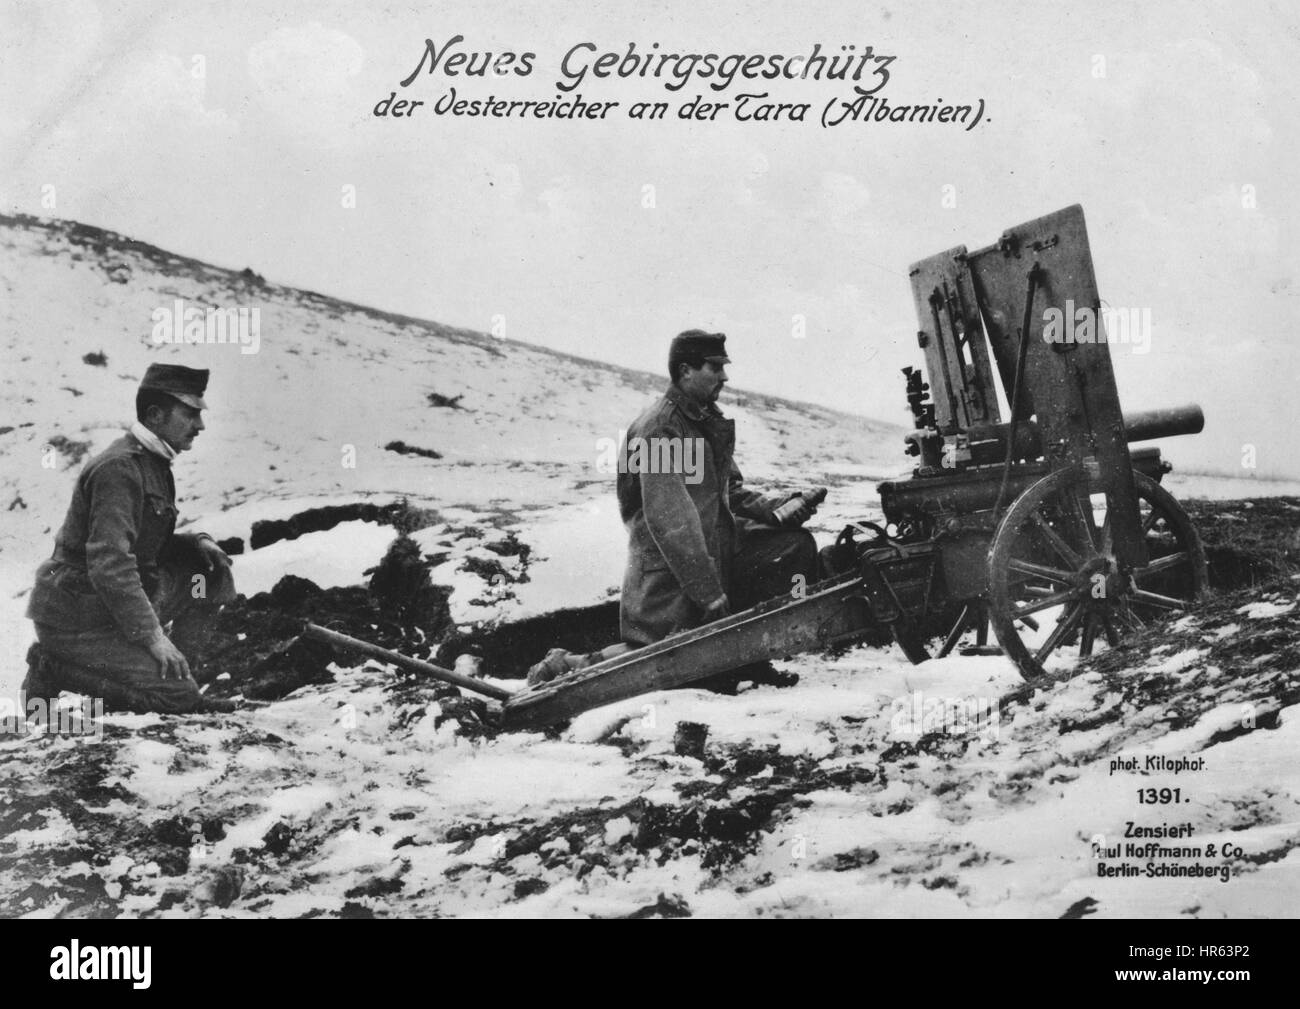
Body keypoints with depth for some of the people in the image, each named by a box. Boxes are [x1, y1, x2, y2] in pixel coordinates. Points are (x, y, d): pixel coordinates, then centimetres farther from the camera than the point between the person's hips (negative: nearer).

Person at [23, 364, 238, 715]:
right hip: (76, 620, -10)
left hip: (116, 601, 10)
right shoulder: (119, 468, -20)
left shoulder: (152, 463, 13)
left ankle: (167, 675, 5)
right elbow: (108, 564, -27)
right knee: (178, 698, -17)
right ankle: (54, 668, -6)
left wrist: (197, 542, 2)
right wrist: (152, 635, -28)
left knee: (212, 572, 3)